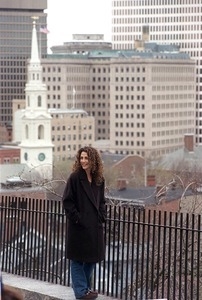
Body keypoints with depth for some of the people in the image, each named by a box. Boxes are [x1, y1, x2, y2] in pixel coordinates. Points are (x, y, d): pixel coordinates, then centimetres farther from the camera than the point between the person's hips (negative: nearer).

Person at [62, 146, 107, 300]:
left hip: (95, 226, 6)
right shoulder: (75, 178, -10)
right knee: (78, 260, 2)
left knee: (91, 258, 13)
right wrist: (76, 218, -15)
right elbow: (67, 201, -11)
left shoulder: (99, 179, 7)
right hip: (79, 227, -6)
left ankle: (87, 287, 26)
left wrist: (102, 216, 4)